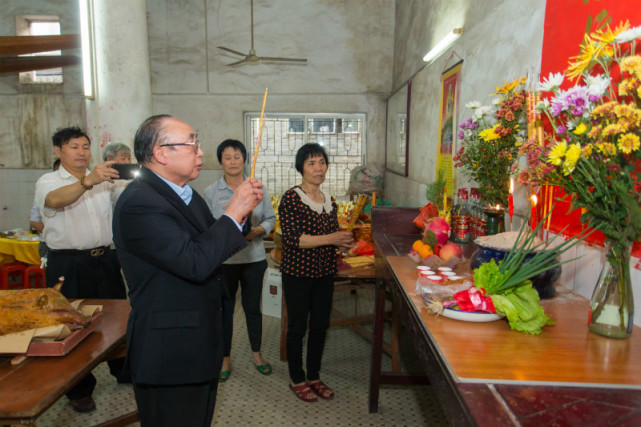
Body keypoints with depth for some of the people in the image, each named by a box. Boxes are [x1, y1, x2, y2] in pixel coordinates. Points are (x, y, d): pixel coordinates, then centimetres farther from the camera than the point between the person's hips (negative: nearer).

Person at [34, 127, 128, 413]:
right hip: (68, 265, -4)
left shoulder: (103, 180, 12)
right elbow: (55, 200, -26)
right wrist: (88, 181, -44)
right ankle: (79, 390, 23)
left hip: (104, 259, 4)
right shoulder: (48, 181, -3)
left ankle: (123, 371, 33)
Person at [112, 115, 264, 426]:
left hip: (202, 342, 9)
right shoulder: (139, 203, -24)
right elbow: (195, 263, -31)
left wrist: (243, 209, -1)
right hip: (168, 355, -9)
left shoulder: (187, 195, 6)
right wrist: (233, 214, -20)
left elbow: (213, 244, 14)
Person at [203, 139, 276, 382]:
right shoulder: (211, 192, 0)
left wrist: (257, 231, -14)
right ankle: (225, 358, 27)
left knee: (252, 307, 12)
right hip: (223, 260, -1)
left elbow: (271, 218, 5)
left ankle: (256, 353, 31)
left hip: (254, 258, 1)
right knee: (225, 308, 10)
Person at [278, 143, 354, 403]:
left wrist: (345, 242, -4)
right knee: (297, 327, 7)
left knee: (320, 325, 14)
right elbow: (293, 239, -21)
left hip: (324, 273, 6)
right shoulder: (291, 198, -12)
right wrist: (330, 239, -25)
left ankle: (314, 376, 33)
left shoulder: (330, 201, 8)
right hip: (298, 273, -6)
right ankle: (297, 379, 26)